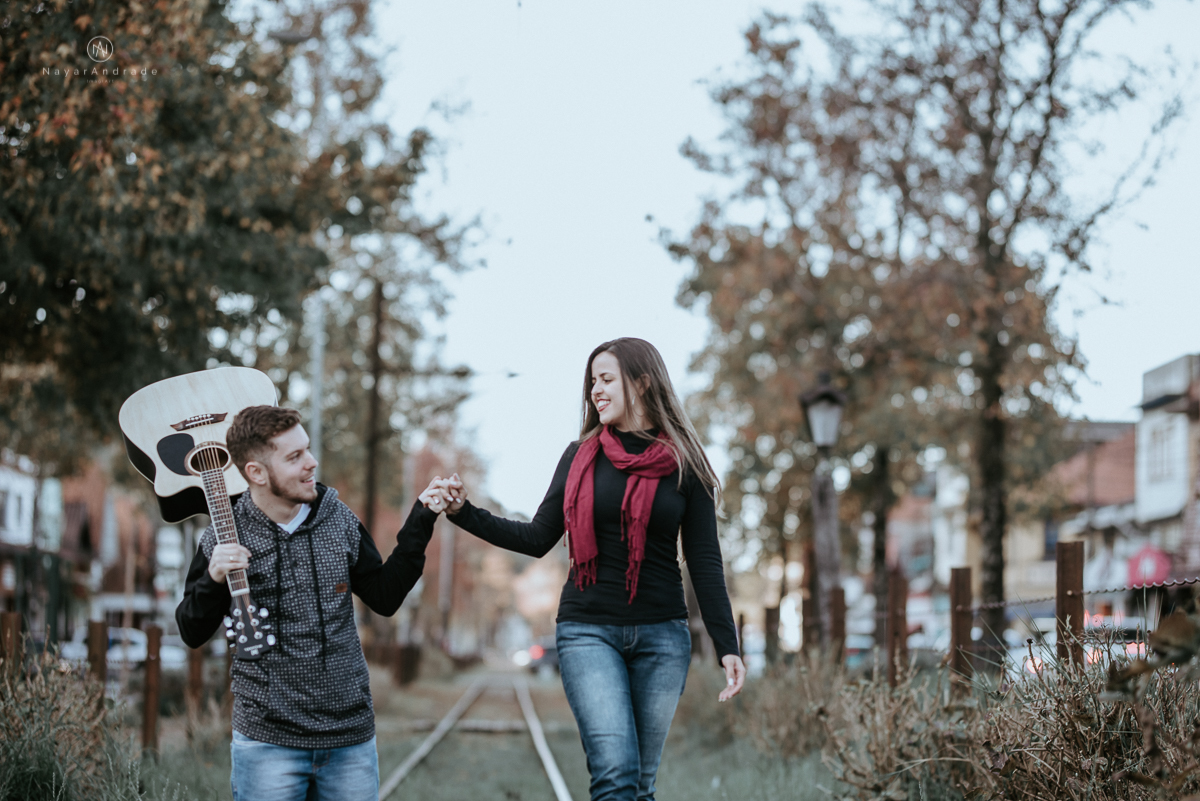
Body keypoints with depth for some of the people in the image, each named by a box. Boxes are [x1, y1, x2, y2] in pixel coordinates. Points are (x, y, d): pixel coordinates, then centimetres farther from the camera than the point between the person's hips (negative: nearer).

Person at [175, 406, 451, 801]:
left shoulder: (339, 520, 2)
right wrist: (213, 581, -19)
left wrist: (420, 523, 2)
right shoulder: (225, 536, -7)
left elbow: (384, 597, 8)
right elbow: (192, 634, 0)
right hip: (268, 742, -3)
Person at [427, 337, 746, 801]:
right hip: (588, 631, 0)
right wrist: (463, 512, -2)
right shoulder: (581, 457, 7)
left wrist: (726, 646, -5)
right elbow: (538, 540, 8)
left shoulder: (684, 465, 3)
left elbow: (705, 563, 2)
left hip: (661, 636, 0)